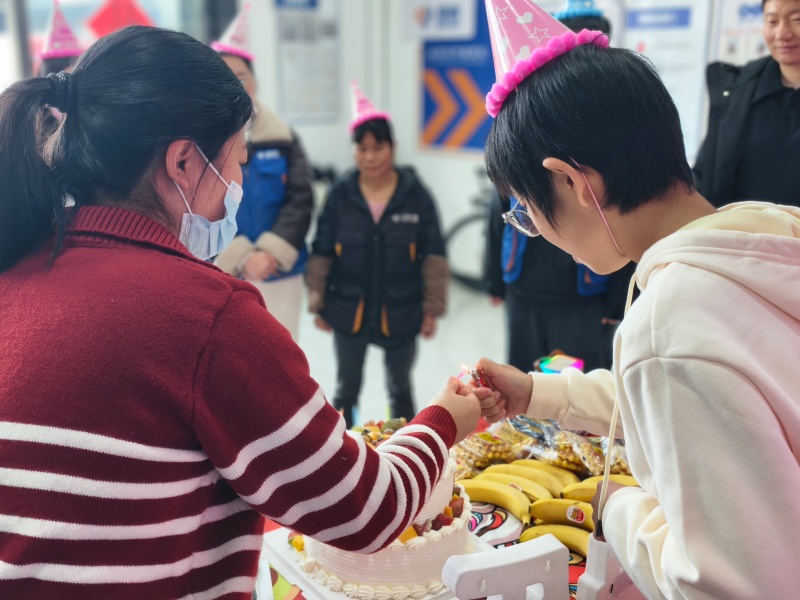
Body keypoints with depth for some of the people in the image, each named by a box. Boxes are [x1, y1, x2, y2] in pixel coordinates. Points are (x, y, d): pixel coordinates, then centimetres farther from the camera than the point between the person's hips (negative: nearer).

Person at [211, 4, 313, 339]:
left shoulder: (282, 138, 0)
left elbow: (300, 201, -5)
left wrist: (271, 252, -17)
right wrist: (242, 258, -18)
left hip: (280, 276, 2)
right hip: (219, 279, -1)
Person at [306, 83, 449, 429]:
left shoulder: (415, 195, -7)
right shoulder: (340, 195, -5)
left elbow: (433, 256, -4)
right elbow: (322, 255, -1)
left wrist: (432, 308, -5)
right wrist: (318, 304, -1)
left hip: (400, 313, 0)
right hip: (349, 312, 1)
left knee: (400, 389, 17)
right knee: (346, 388, 14)